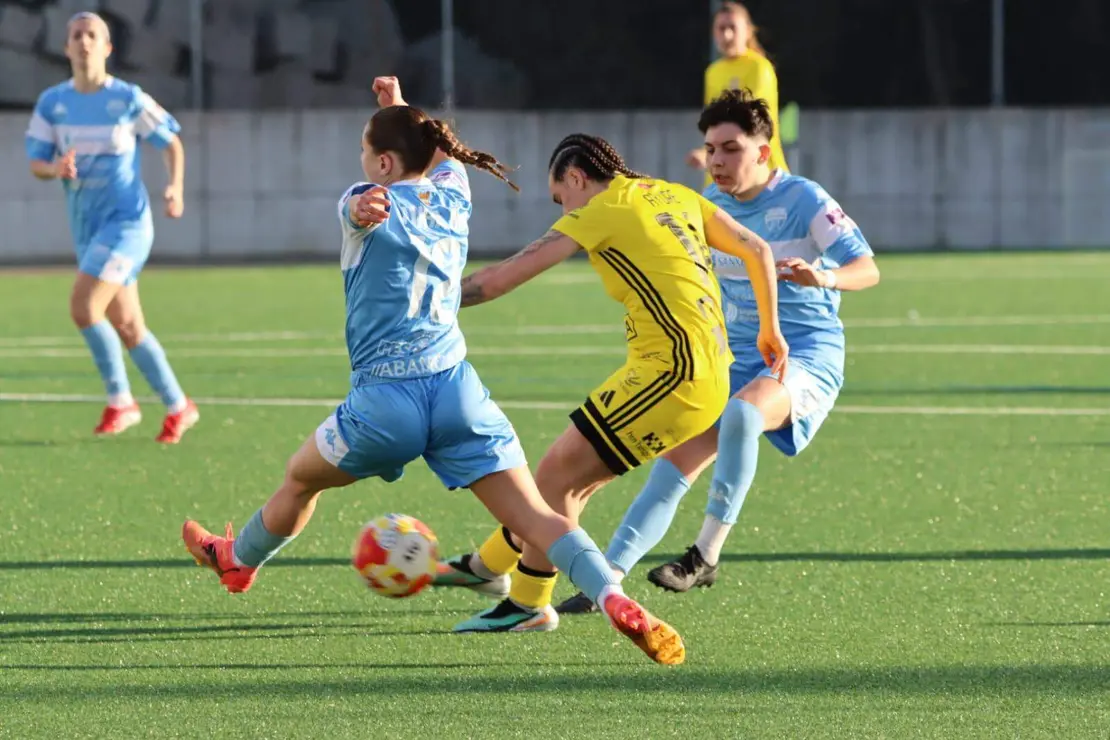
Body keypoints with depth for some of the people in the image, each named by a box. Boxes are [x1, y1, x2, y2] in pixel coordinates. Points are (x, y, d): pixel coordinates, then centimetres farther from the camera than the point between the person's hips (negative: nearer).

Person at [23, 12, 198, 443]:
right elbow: (35, 165, 3)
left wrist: (176, 188, -13)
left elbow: (172, 144, 4)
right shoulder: (52, 104, 2)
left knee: (83, 307, -22)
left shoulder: (129, 100, -8)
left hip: (126, 219, -5)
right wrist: (56, 169, -20)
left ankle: (120, 399, -6)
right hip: (86, 226, 5)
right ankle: (178, 407, 23)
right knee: (127, 327, 9)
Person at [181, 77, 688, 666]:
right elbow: (441, 152, 36)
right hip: (457, 390, 4)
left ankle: (238, 560, 49)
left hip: (384, 402, -4)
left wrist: (366, 211, -54)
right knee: (534, 515, -7)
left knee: (300, 479, 25)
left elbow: (366, 204, -32)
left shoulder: (366, 204, -5)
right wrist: (399, 108, 46)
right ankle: (614, 600, -28)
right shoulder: (452, 198, 11)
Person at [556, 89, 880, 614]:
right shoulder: (711, 204, 8)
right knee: (672, 467, -7)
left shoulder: (804, 200, -11)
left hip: (807, 354, -6)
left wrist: (823, 278, -40)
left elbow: (867, 269, -20)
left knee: (742, 414, -37)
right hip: (736, 359, 6)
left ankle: (706, 555, -30)